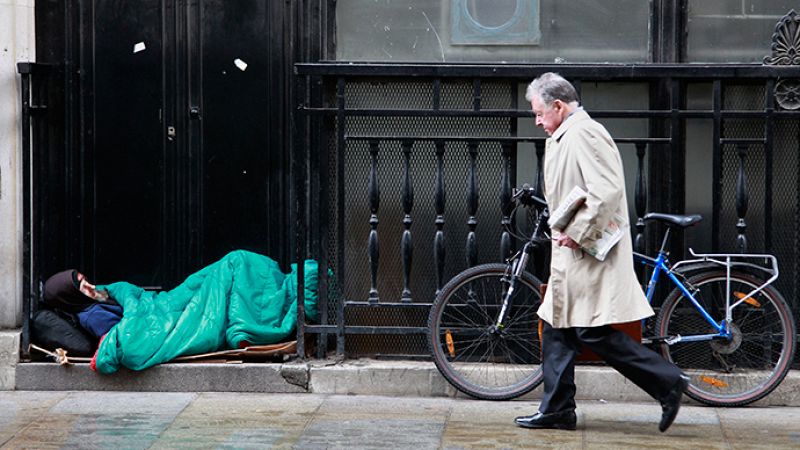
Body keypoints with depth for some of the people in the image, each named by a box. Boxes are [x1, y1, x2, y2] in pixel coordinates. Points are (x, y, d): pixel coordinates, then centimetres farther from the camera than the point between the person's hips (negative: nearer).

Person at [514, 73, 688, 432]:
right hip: (570, 254, 11)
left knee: (592, 332, -11)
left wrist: (579, 234, -21)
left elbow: (607, 191, -26)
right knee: (557, 329, 11)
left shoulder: (583, 134, -15)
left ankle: (667, 382, -6)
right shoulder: (564, 137, 19)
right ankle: (557, 410, 16)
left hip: (588, 255, -11)